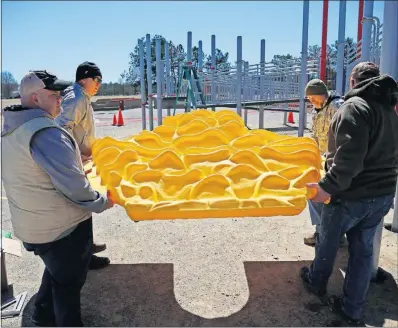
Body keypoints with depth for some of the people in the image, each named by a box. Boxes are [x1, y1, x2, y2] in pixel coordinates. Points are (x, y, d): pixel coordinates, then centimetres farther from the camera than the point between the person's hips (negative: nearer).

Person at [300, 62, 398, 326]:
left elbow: (349, 157, -28)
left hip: (352, 195, -7)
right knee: (363, 250, 15)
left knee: (328, 241, 16)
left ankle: (316, 283, 40)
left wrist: (329, 186, -22)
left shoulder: (355, 106, -17)